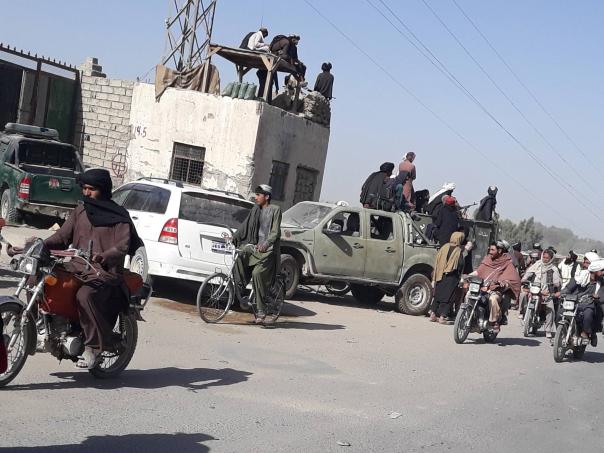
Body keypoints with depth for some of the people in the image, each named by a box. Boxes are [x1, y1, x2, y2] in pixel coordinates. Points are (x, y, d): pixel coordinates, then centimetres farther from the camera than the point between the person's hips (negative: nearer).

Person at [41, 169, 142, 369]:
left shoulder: (119, 216, -2)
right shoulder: (80, 211, 18)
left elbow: (123, 245, -14)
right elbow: (63, 236, 14)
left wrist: (105, 256, -34)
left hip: (105, 273, -7)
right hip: (76, 269, 7)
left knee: (85, 296, -35)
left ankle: (94, 346, -21)